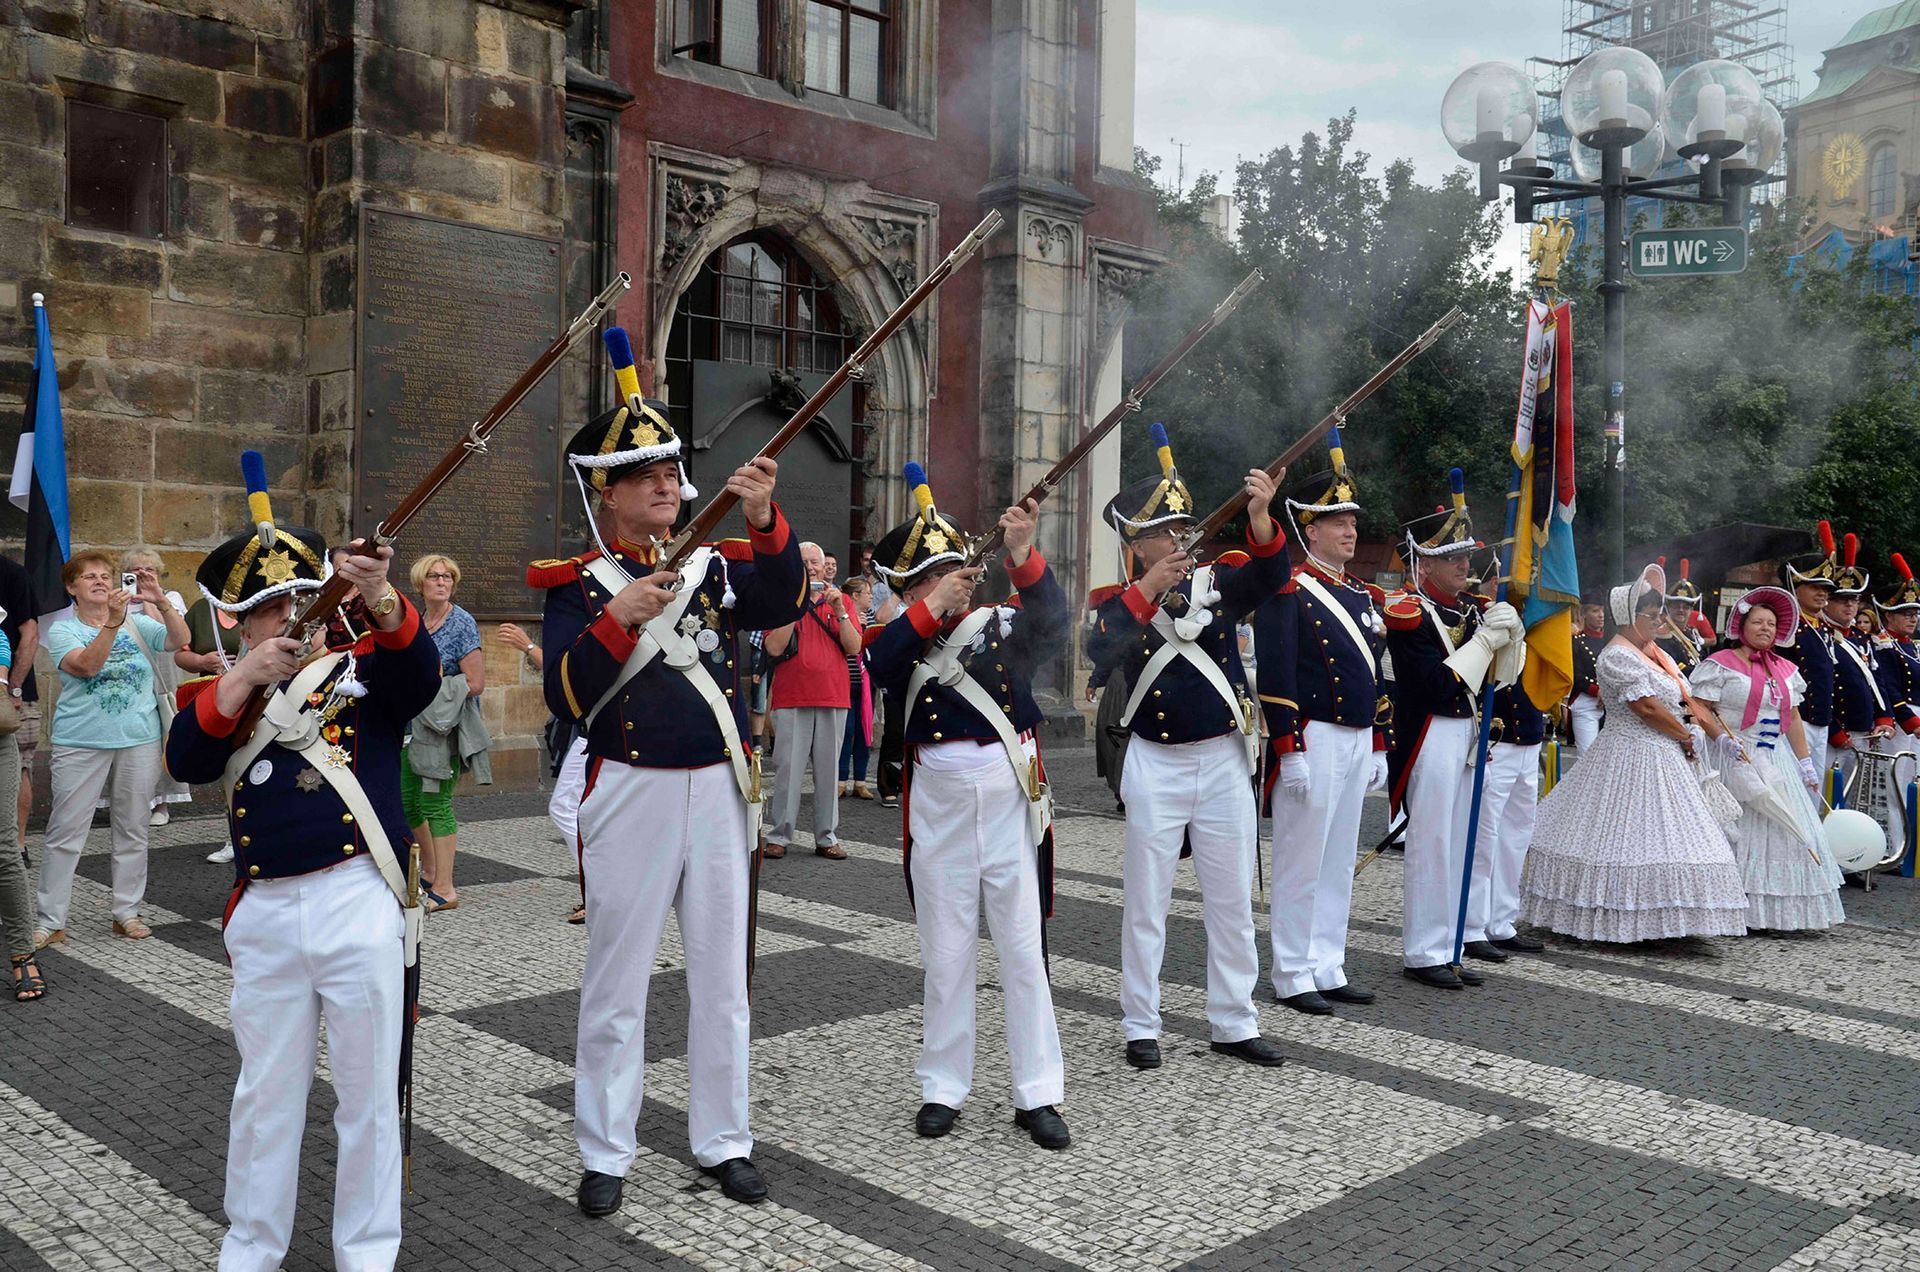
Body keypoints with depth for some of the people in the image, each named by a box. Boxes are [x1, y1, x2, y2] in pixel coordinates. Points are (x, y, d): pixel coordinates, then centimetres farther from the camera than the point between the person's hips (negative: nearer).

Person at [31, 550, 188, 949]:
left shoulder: (137, 623, 6)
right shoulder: (62, 629, 0)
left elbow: (179, 639, -6)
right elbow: (86, 665, -18)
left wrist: (160, 602, -20)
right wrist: (113, 620, -27)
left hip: (139, 740, 2)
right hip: (81, 742, -2)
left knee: (133, 830, 9)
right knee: (65, 833, 0)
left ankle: (127, 914, 19)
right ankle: (50, 922, 7)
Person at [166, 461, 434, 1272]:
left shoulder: (365, 668, 1)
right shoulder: (223, 692, 9)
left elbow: (420, 674, -21)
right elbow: (185, 762, -9)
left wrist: (380, 600, -39)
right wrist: (243, 678, -21)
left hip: (359, 905, -2)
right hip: (264, 914, 3)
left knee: (368, 1090, 8)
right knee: (265, 1091, 15)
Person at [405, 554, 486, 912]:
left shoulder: (462, 624, -10)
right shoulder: (416, 621, 10)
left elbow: (475, 684, -15)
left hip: (447, 726, -8)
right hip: (416, 724, 8)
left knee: (435, 802, -8)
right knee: (409, 799, 13)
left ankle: (444, 889, -2)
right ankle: (429, 869, 32)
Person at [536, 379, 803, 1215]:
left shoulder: (717, 565, 6)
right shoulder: (579, 582, -2)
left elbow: (781, 606, -14)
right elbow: (564, 698, -13)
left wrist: (764, 517, -28)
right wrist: (620, 618, -25)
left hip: (720, 791, 3)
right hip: (630, 793, -3)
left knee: (721, 977, 11)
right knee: (617, 982, 7)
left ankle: (723, 1141, 25)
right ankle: (604, 1154, 21)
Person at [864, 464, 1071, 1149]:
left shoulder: (1005, 626, 1)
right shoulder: (899, 640, 4)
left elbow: (1052, 620, -19)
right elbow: (881, 664, -18)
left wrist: (1022, 555, -34)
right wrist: (932, 609, -24)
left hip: (1011, 797, -1)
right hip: (938, 806, 1)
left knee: (1024, 950, 5)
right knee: (947, 954, 10)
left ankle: (1038, 1094, 14)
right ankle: (943, 1090, 22)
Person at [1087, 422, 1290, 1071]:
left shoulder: (1217, 583, 3)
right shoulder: (1122, 603, -2)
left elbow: (1270, 577, -16)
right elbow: (1100, 652, -22)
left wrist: (1260, 519, -35)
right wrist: (1146, 591, -31)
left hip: (1224, 761, 2)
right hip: (1156, 766, -2)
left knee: (1232, 900, 10)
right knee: (1146, 901, 5)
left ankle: (1234, 1023, 22)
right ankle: (1141, 1027, 17)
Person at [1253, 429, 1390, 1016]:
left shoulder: (1365, 595, 16)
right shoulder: (1288, 591, -9)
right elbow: (1274, 676, -15)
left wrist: (1379, 746, 18)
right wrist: (1289, 750, -19)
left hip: (1358, 742, 8)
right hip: (1313, 741, -8)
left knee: (1340, 861, 13)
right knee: (1302, 862, -1)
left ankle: (1329, 969, 22)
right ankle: (1294, 977, 8)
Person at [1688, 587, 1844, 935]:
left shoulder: (1785, 669, 14)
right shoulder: (1720, 664, -6)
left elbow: (1793, 719, 16)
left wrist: (1804, 763, 12)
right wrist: (1724, 739, -24)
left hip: (1777, 761, 7)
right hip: (1737, 760, -7)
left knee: (1784, 832, 6)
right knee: (1740, 835, -5)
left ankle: (1777, 912, 14)